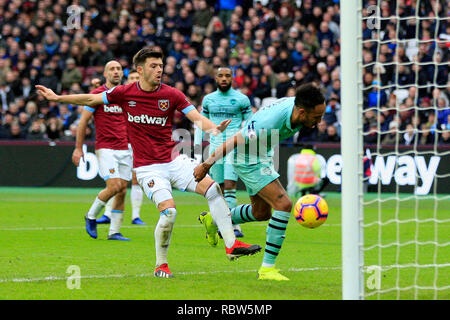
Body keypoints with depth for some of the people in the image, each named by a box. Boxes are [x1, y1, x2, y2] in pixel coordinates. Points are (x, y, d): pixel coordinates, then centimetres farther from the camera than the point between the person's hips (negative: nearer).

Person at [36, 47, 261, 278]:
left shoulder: (171, 95, -1)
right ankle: (161, 265, -2)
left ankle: (231, 245, -7)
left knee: (212, 188, -16)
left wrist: (213, 128, -28)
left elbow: (197, 118, -6)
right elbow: (91, 99, 10)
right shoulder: (125, 93, -2)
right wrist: (56, 98, 12)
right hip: (147, 167, -3)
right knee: (169, 211, -22)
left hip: (174, 160, 3)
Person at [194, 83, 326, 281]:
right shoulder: (268, 124, -38)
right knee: (283, 204, -19)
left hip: (263, 156, 9)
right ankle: (267, 268, -15)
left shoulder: (296, 105, -15)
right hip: (248, 160, -9)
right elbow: (233, 142, -26)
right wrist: (207, 164, -16)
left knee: (261, 213, 21)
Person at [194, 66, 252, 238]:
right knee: (219, 188, 3)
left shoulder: (242, 99, 2)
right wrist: (197, 148, 13)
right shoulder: (208, 99, 11)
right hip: (215, 146, 4)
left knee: (229, 185, -15)